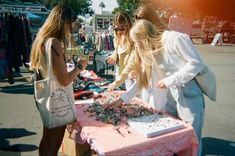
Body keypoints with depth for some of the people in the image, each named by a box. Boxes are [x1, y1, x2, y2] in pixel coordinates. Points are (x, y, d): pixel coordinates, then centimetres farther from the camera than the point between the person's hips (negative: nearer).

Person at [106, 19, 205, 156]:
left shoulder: (175, 38, -16)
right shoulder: (149, 51, 7)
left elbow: (197, 63, -17)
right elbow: (143, 79, 7)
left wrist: (170, 80, -20)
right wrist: (123, 99, 4)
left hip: (189, 93, -6)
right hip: (170, 94, 6)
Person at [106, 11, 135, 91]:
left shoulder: (133, 40, -23)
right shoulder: (118, 38, 1)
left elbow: (132, 64, -30)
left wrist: (117, 82, -35)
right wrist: (114, 57, -2)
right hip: (121, 74, 7)